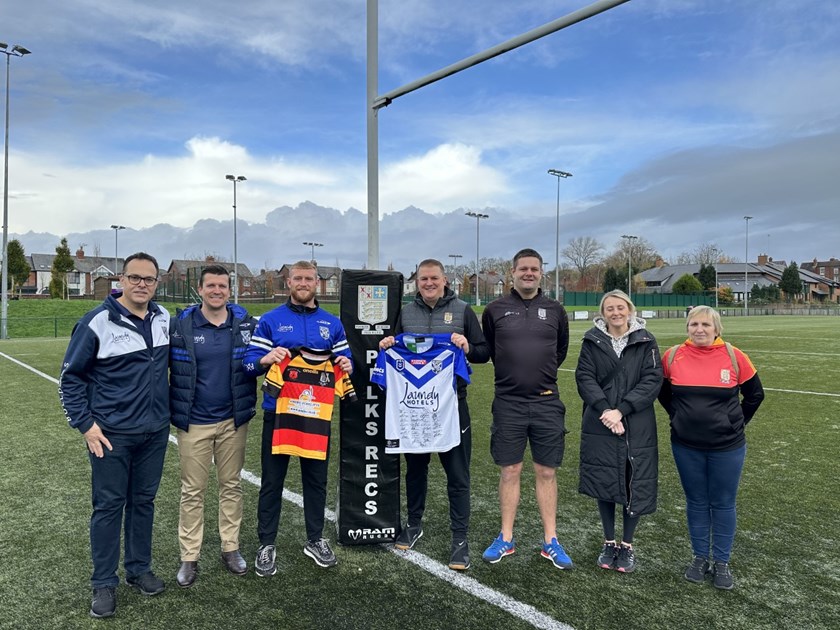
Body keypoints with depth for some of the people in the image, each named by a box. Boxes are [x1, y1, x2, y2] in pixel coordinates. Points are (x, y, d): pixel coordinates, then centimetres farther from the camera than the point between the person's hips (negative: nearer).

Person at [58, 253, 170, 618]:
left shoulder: (163, 319, 2)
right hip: (112, 435, -4)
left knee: (144, 501, 15)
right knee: (109, 506, 6)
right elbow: (70, 377, -6)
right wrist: (85, 424, -10)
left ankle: (139, 569, 31)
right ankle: (104, 584, 21)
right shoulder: (98, 322, -12)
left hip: (155, 432, 4)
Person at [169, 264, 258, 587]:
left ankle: (230, 548, 29)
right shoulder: (180, 325, -5)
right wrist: (171, 409, -10)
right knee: (192, 491, 8)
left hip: (233, 421, 2)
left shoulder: (246, 323, -1)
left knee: (231, 485, 14)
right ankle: (189, 557, 22)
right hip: (193, 423, -1)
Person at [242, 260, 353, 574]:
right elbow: (249, 363, -4)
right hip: (277, 413, -2)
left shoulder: (332, 324, 9)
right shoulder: (270, 320, 1)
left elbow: (344, 361, 11)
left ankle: (315, 539, 30)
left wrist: (347, 365, -12)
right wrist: (266, 359, -25)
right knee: (272, 481, 7)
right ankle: (266, 545, 22)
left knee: (316, 478, 13)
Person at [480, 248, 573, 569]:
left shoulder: (555, 310, 4)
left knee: (547, 472, 8)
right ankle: (506, 538, 21)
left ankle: (550, 541, 20)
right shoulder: (495, 309, 1)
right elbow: (487, 349, 12)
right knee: (510, 471, 7)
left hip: (547, 403, 1)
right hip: (508, 403, -1)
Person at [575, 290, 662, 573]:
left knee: (635, 485, 5)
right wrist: (604, 409, -19)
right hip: (600, 425, 1)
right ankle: (609, 543, 27)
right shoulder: (592, 340, 2)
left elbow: (652, 380, -7)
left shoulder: (646, 341, 1)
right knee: (603, 483, 8)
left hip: (637, 427, 0)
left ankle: (627, 545, 25)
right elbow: (585, 378, -4)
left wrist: (621, 410, -17)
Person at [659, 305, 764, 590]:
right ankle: (700, 558, 29)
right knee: (696, 502, 14)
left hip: (727, 447, -1)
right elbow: (662, 391, 12)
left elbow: (755, 393, 6)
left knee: (723, 504, 10)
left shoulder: (734, 356, -7)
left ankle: (722, 562, 26)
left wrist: (736, 423, 6)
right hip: (686, 446, 1)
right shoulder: (673, 356, -5)